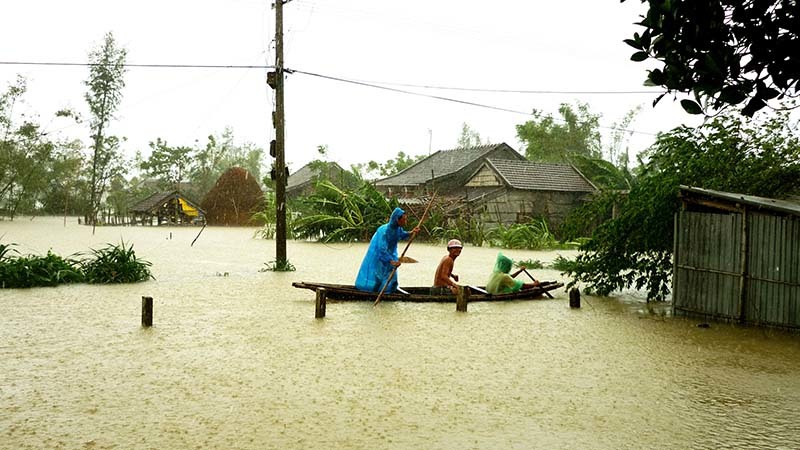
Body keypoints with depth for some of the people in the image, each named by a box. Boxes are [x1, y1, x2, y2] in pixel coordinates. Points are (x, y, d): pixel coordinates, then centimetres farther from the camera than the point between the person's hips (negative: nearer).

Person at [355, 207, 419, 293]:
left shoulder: (398, 228, -15)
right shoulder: (385, 230, -37)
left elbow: (401, 235, 9)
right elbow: (382, 249, -37)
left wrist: (411, 233, -7)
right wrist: (391, 261, -38)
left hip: (390, 251, 7)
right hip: (377, 253, -7)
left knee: (391, 271, 11)